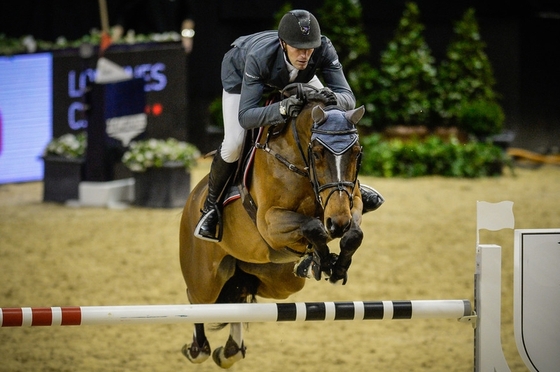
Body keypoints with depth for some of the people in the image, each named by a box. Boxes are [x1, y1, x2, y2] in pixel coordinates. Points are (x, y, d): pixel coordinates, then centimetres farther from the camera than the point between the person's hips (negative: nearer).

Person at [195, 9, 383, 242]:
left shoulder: (323, 49, -39)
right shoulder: (259, 57, -47)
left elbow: (348, 98, -37)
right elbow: (245, 116, -48)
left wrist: (335, 99, -61)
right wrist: (281, 109, -66)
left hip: (292, 75, 4)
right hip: (239, 72, -4)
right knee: (233, 144, -19)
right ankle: (210, 206, 6)